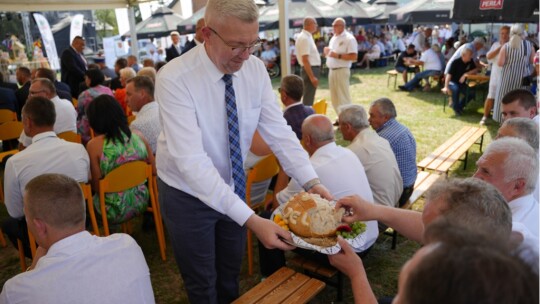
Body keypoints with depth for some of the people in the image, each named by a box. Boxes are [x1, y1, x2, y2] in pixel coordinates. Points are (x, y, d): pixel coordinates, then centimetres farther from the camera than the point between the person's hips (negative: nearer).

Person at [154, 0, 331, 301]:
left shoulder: (256, 69, -12)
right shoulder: (174, 79, -29)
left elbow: (278, 131, -12)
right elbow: (191, 161, -35)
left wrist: (312, 182, -26)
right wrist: (251, 219, -41)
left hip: (232, 187, 4)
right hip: (188, 194, -4)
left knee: (231, 274, 24)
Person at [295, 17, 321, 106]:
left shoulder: (307, 36, 14)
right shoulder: (304, 38, -17)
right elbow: (305, 60, -23)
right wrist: (312, 77, -25)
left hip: (313, 69, 10)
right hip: (310, 70, -10)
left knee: (310, 97, 17)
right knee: (308, 99, -6)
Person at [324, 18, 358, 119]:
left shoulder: (349, 38, -11)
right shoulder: (333, 38, 16)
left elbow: (354, 57, -18)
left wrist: (338, 56, -23)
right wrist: (327, 51, 3)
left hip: (342, 71, -9)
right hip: (332, 70, 9)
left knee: (343, 97, -6)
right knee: (334, 97, 12)